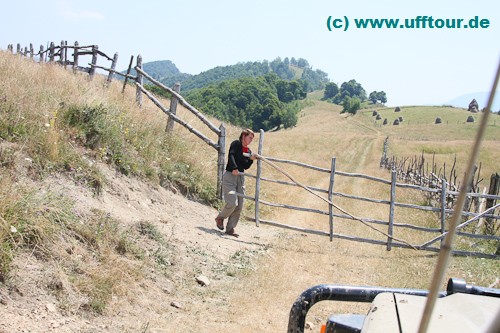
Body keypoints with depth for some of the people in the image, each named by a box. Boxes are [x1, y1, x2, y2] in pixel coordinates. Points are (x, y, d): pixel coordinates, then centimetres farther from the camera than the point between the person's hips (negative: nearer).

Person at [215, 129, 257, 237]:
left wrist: (251, 159, -5)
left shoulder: (248, 151, 16)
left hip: (240, 177, 7)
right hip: (230, 176, -7)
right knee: (232, 203, -16)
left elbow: (246, 166, 11)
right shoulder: (236, 144, -4)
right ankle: (220, 217, 13)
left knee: (239, 206, 1)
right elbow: (231, 155, -20)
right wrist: (234, 168, -31)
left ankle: (230, 228, 10)